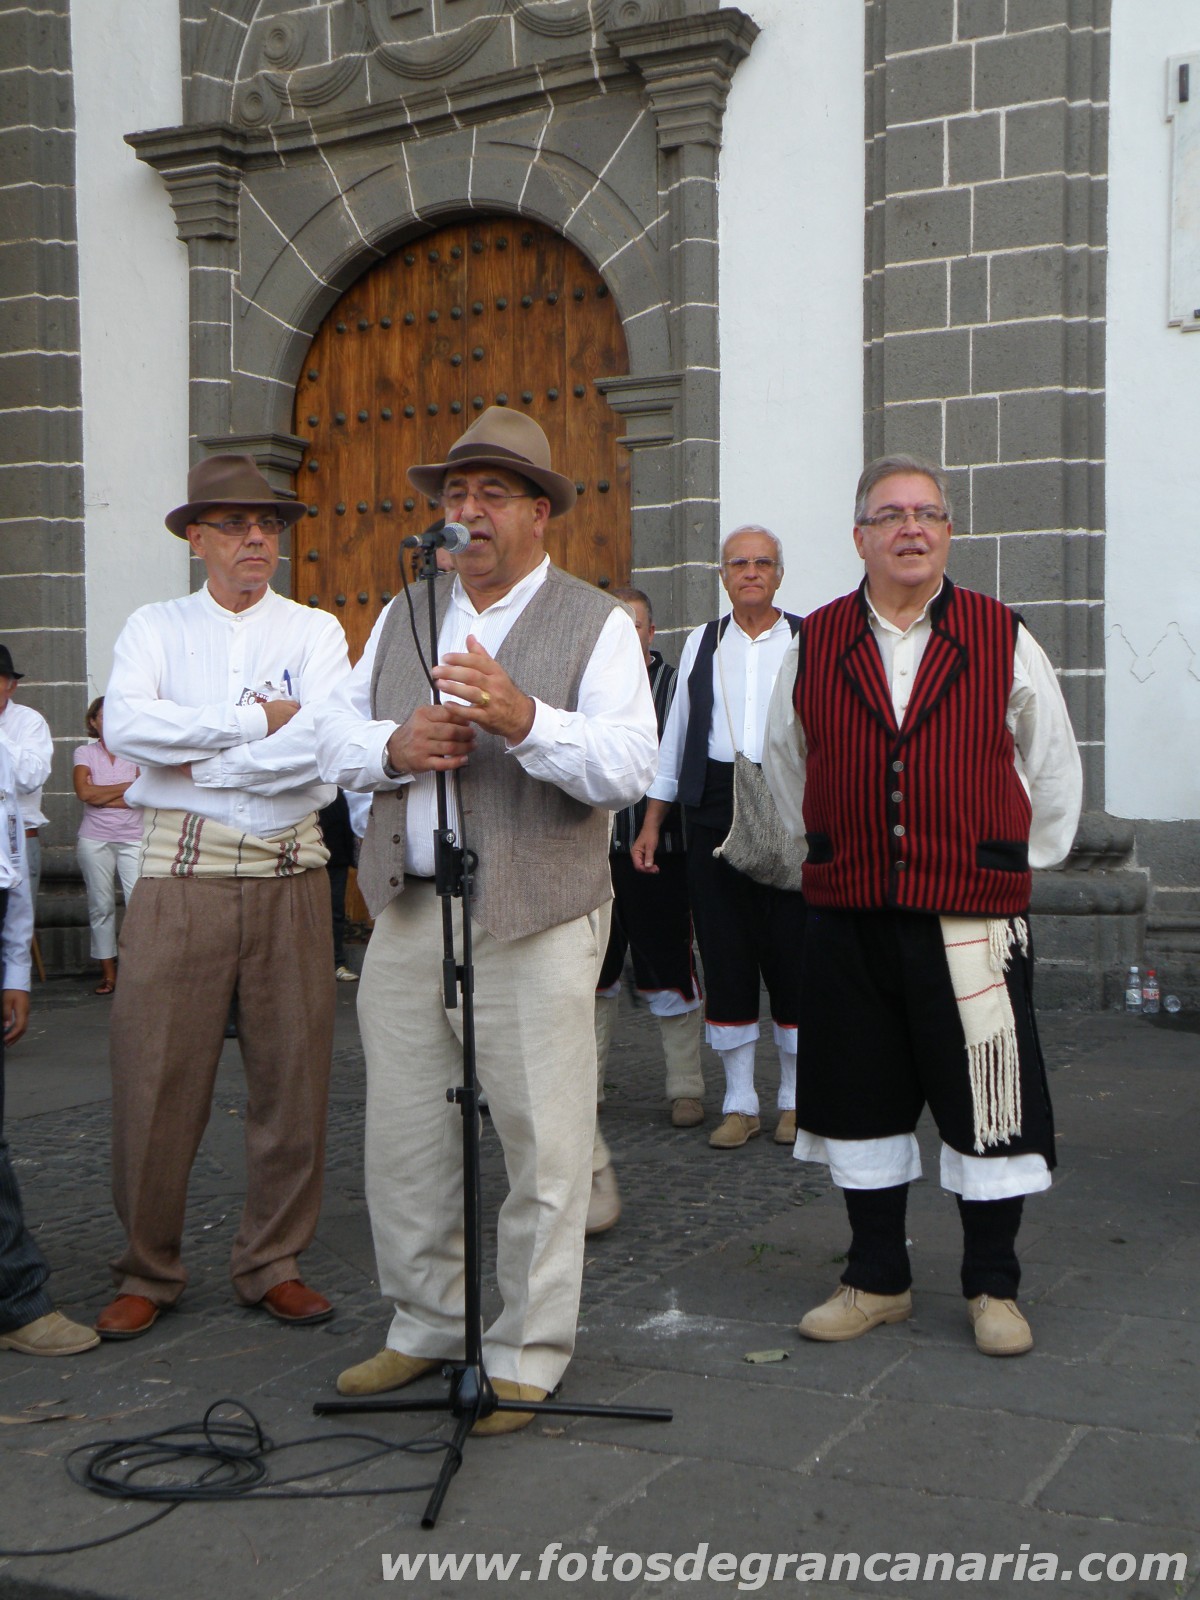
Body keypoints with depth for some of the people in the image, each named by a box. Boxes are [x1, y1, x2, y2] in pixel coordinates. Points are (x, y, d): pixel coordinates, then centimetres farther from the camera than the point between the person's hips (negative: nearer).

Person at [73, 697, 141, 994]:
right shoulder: (85, 753, 6)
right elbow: (84, 792, -9)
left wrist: (101, 797, -8)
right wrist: (127, 786, -5)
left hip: (133, 838, -1)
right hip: (95, 840, 1)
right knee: (101, 906, 4)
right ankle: (108, 972, 10)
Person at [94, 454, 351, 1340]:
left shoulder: (314, 630, 8)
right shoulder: (156, 628, 10)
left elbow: (324, 742, -10)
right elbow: (127, 727, -10)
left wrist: (196, 758, -8)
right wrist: (257, 719, -10)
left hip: (289, 875, 1)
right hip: (181, 871, 0)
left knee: (294, 1077, 4)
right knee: (156, 1079, 0)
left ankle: (274, 1264, 19)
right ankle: (148, 1272, 16)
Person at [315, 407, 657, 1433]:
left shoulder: (597, 624, -1)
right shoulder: (404, 617, 17)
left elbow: (629, 767, -14)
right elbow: (336, 732, 13)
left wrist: (523, 719, -29)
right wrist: (396, 746, -9)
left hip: (534, 924, -5)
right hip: (406, 914, 5)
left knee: (542, 1147, 0)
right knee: (404, 1139, 12)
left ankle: (527, 1356, 16)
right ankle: (428, 1326, 31)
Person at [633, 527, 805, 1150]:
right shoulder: (701, 643, 14)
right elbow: (676, 734, 16)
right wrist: (651, 823, 12)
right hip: (715, 807, 3)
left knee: (793, 952, 0)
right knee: (724, 953, 3)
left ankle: (795, 1099, 15)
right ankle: (739, 1102, 14)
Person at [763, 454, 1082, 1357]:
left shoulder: (1004, 641, 1)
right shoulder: (815, 646, 6)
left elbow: (1054, 771, 12)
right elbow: (785, 766, 21)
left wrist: (1018, 864, 13)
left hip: (972, 920, -2)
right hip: (847, 916, 2)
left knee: (987, 1107, 2)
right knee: (860, 1103, 10)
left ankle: (993, 1288, 19)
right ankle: (877, 1282, 25)